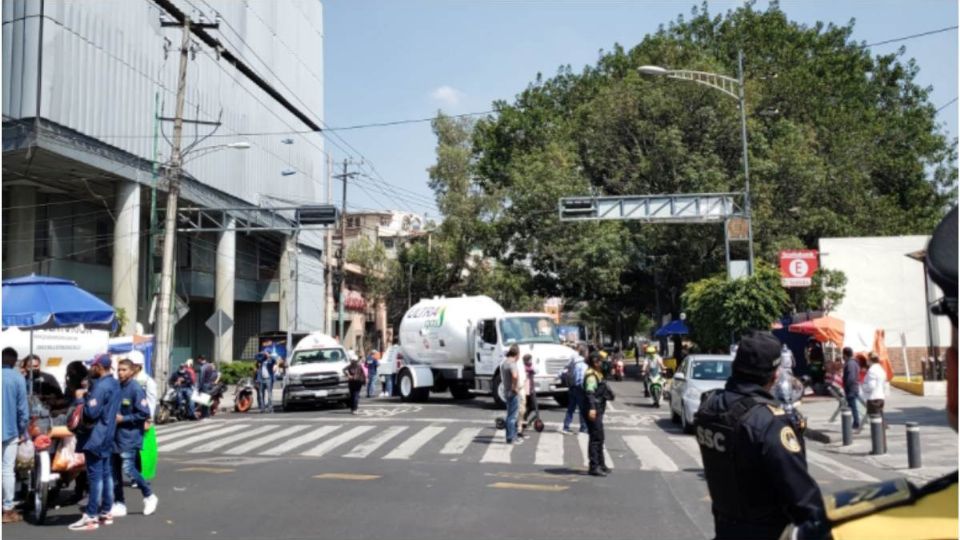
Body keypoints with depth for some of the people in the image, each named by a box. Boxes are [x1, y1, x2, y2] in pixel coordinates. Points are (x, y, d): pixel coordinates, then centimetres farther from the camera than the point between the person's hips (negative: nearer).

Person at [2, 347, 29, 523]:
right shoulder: (17, 378, -8)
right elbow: (22, 408, -7)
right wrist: (23, 431, 2)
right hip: (10, 430, -3)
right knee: (8, 470, 1)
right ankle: (8, 510, 4)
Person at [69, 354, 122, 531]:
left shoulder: (101, 386, -20)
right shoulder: (114, 383, 12)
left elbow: (91, 413, -25)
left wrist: (80, 398, -11)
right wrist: (88, 396, 8)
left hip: (95, 437, -10)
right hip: (107, 435, 10)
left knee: (95, 476, -7)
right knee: (106, 473, 13)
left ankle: (90, 516, -3)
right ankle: (106, 512, 19)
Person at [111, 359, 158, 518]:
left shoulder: (135, 388, -13)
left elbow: (144, 414, -14)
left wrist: (123, 419, -15)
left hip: (130, 436, -7)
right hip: (116, 435, 7)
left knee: (128, 468, -12)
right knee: (115, 471, 9)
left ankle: (149, 496, 6)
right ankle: (119, 504, 20)